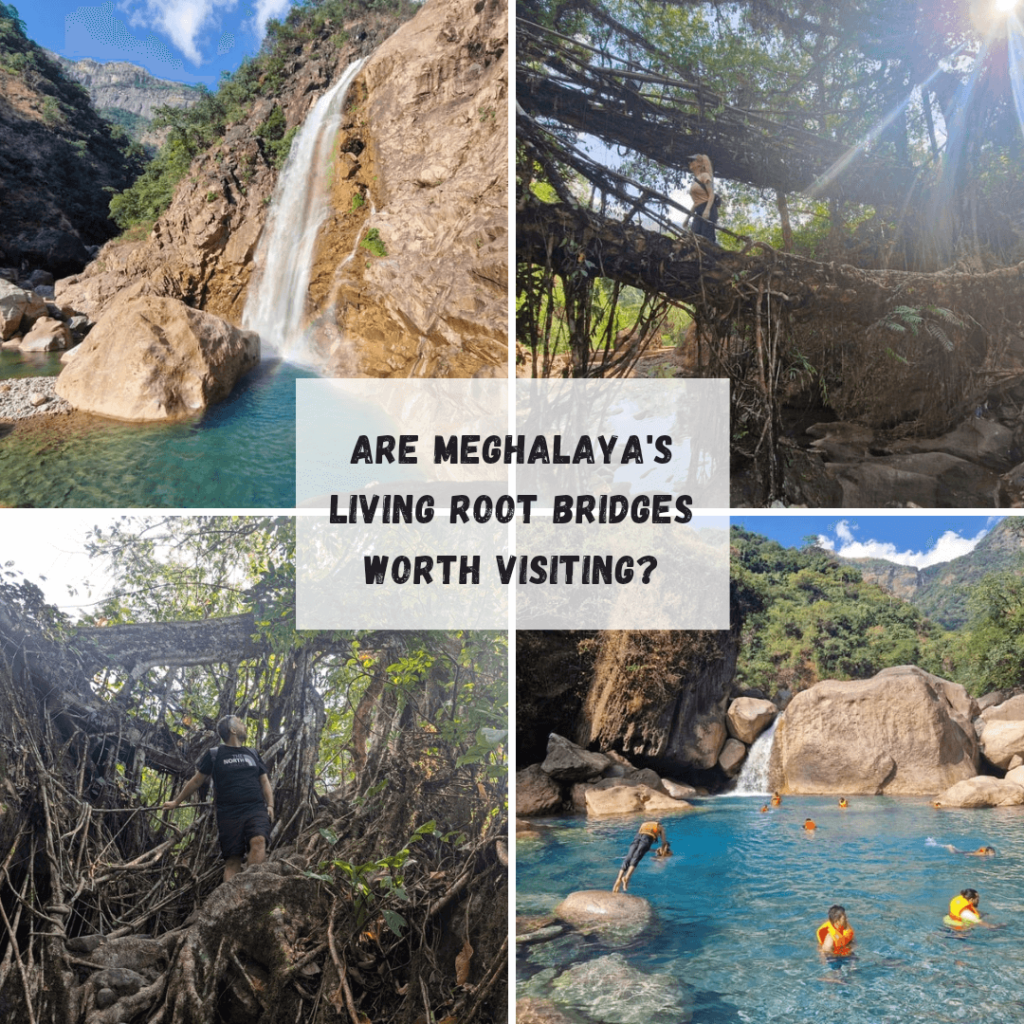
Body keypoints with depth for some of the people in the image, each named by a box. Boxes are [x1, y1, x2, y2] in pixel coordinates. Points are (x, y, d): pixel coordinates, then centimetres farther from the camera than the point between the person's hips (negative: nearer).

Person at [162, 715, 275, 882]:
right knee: (232, 859, -7)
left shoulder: (252, 754, 20)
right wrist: (176, 802, 19)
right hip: (229, 814, -1)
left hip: (256, 810, 1)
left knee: (258, 841, -26)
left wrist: (270, 805, 5)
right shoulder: (214, 754, 10)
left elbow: (265, 781, 20)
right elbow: (196, 781, 16)